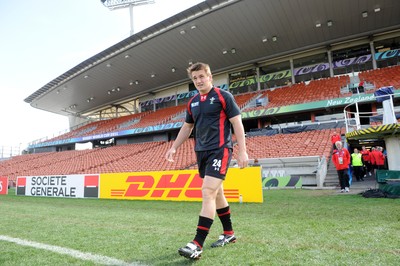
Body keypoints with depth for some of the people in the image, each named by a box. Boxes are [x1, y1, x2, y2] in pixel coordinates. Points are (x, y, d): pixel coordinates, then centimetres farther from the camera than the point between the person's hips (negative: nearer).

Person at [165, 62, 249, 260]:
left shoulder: (223, 96, -5)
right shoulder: (192, 102, 13)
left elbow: (237, 123, -8)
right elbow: (187, 127, 20)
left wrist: (242, 151, -14)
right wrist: (174, 147, 13)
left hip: (219, 150, -7)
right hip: (201, 152, 7)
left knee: (208, 192, -15)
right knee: (217, 193, 14)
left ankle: (197, 245, -10)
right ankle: (229, 233, 30)